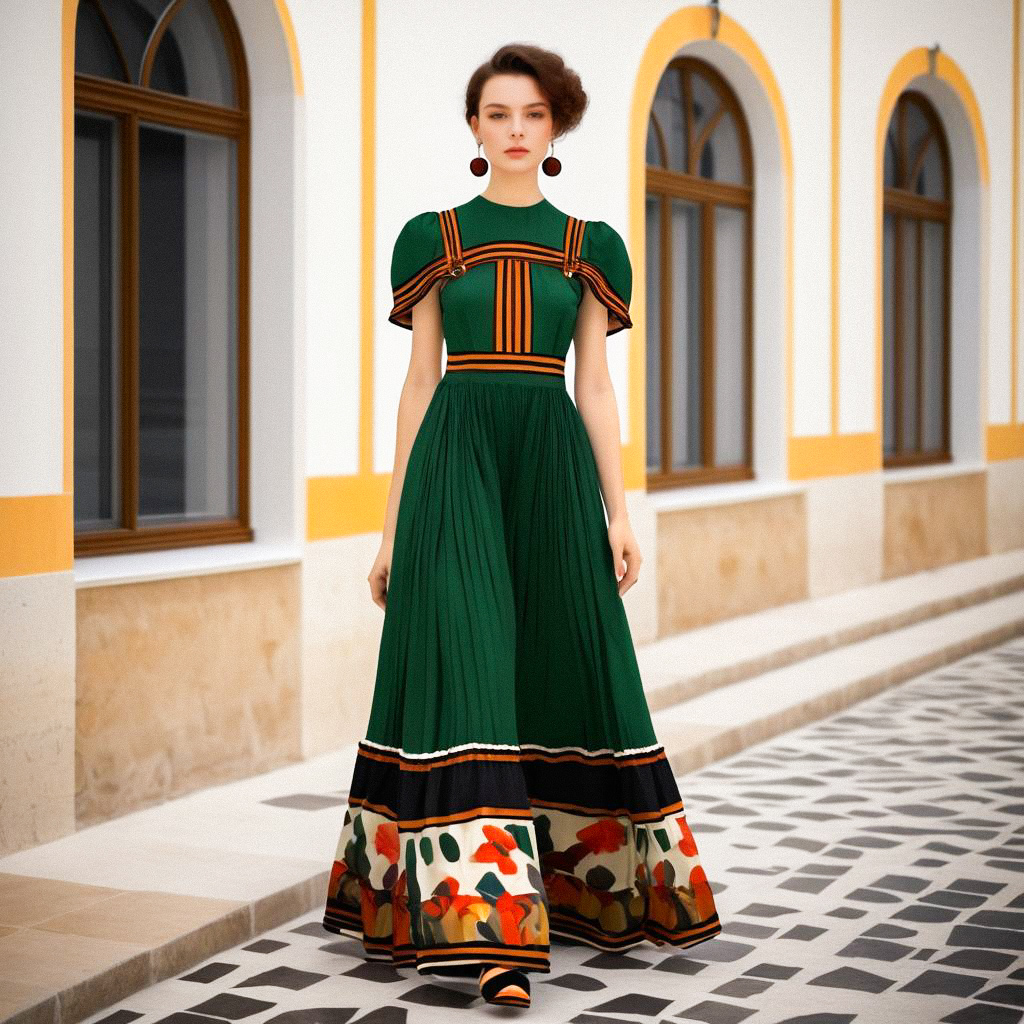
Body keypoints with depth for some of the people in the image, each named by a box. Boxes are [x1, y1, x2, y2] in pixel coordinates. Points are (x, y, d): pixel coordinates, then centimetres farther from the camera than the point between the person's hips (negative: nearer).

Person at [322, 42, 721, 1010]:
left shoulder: (589, 245, 11)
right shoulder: (432, 237, 8)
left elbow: (595, 385, 9)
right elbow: (419, 381, 7)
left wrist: (618, 513, 1)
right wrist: (393, 523, 4)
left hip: (553, 462, 2)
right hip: (455, 459, -2)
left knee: (565, 672, 5)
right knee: (466, 672, -11)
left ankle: (574, 883, 24)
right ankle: (491, 926, -13)